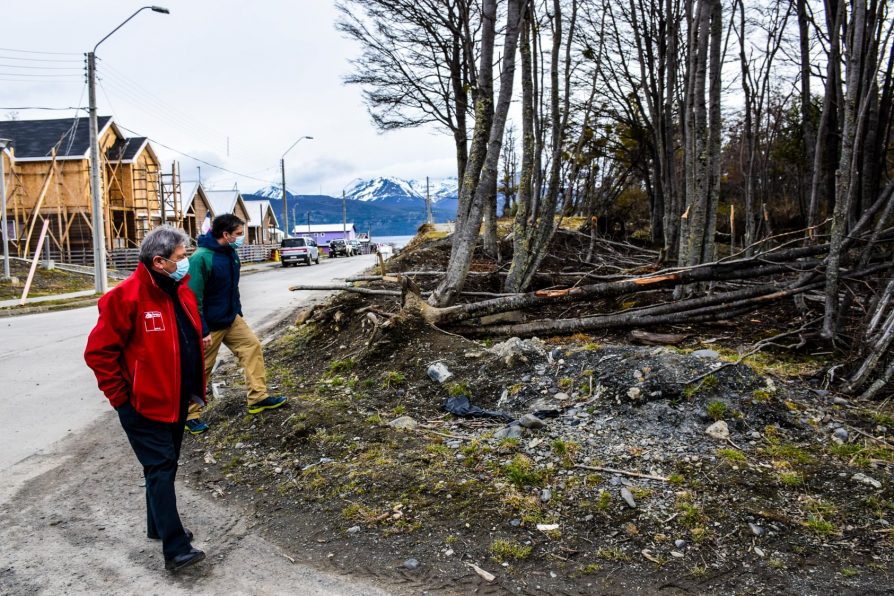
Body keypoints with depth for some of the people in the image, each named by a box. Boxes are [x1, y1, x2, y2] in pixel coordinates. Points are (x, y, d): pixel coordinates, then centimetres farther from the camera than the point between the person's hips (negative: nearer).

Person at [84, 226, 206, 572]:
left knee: (165, 465, 19)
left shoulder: (181, 291, 4)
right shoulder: (127, 297, -20)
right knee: (161, 469, -6)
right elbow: (98, 352, -17)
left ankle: (159, 526, 36)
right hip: (144, 405, -8)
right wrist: (121, 398, -15)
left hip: (177, 400, 8)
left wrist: (196, 386, 13)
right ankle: (175, 549, -1)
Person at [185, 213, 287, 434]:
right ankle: (190, 415, 17)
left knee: (252, 346, 4)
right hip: (210, 325, -8)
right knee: (200, 370, 3)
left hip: (231, 319, 8)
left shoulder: (231, 253, 2)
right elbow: (193, 298, -23)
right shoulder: (201, 258, -23)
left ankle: (258, 397, 12)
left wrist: (239, 314, 18)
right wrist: (202, 331, -23)